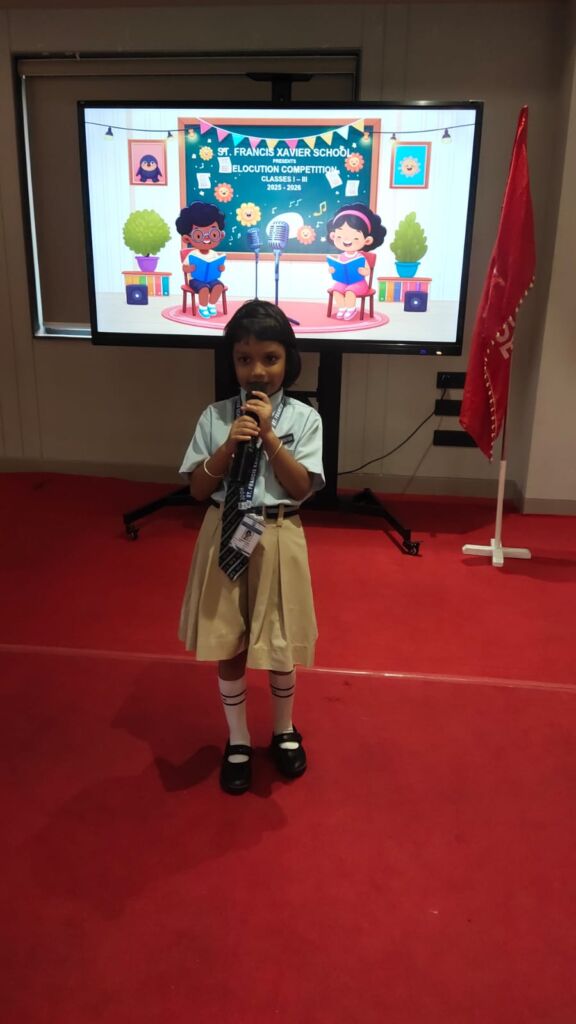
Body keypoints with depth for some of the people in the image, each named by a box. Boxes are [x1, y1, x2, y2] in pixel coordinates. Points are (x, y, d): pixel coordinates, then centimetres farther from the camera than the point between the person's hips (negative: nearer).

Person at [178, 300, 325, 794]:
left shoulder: (304, 418, -5)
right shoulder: (216, 416, -2)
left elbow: (301, 488, -12)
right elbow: (198, 489, -4)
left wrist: (268, 435, -18)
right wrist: (230, 445, -18)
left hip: (277, 540, -1)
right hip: (225, 538, 1)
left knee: (279, 644, 13)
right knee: (228, 644, 12)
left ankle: (284, 731, 40)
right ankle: (238, 740, 34)